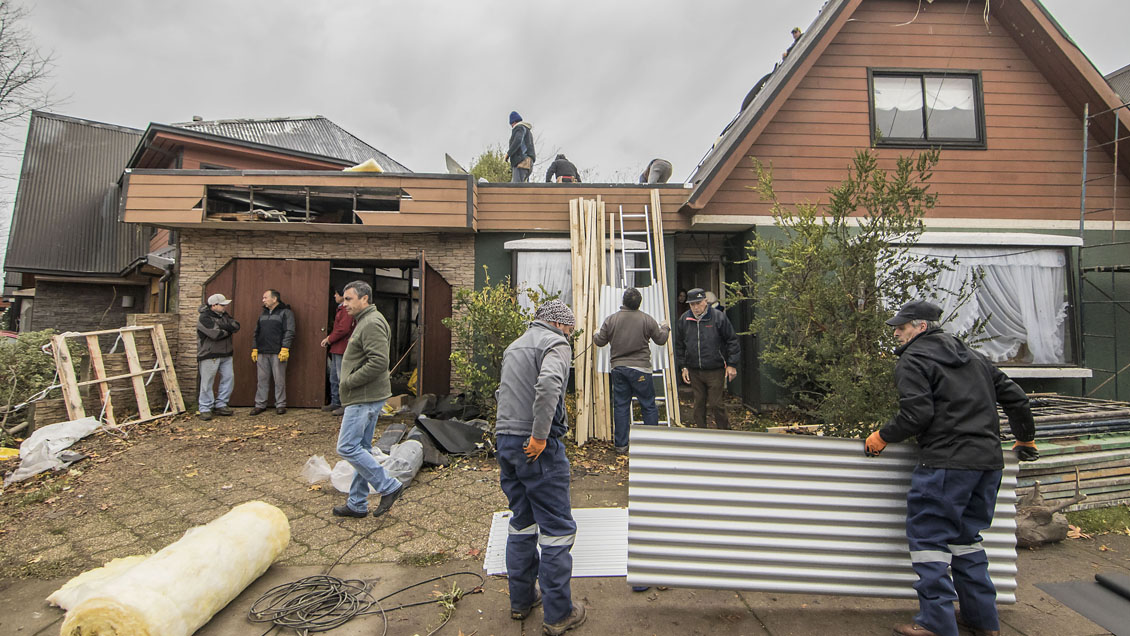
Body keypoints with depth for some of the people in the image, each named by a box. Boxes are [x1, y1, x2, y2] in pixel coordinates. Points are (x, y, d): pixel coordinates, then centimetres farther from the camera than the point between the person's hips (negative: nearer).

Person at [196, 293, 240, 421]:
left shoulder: (223, 315, 12)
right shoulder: (204, 318, -13)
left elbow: (236, 326, -2)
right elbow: (216, 334, -24)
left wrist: (223, 326, -19)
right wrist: (229, 329, -6)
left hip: (225, 355, 8)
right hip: (209, 355, -8)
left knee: (229, 378, 7)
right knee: (207, 382, -1)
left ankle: (220, 405, 18)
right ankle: (205, 409, 8)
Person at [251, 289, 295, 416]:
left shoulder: (285, 312, -2)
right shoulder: (263, 313, 19)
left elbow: (289, 332, -10)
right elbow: (256, 333, 23)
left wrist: (285, 349, -18)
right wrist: (254, 349, 15)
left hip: (278, 353, -6)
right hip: (262, 353, 6)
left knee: (279, 379, -1)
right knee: (262, 379, 8)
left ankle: (280, 405, 8)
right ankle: (260, 404, 16)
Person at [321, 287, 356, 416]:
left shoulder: (347, 309, -15)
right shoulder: (340, 309, 19)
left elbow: (343, 329, -22)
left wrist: (329, 339, -11)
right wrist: (328, 339, 9)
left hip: (342, 349, -11)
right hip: (335, 349, 11)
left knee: (342, 378, -6)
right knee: (333, 378, 17)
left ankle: (346, 405, 0)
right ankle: (335, 402, 27)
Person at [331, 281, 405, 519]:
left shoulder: (372, 323, -16)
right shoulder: (365, 321, 18)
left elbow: (379, 362, -26)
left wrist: (350, 382, -18)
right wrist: (350, 383, 13)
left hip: (365, 398, -11)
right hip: (366, 398, 11)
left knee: (347, 447, -8)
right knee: (360, 448, 14)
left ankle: (389, 487, 1)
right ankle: (357, 504, 24)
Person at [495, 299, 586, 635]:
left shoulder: (514, 346, 20)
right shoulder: (556, 343, -7)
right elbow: (548, 384, -26)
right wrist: (539, 435, -22)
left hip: (504, 439, 9)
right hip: (536, 446, -8)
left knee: (522, 522, 19)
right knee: (557, 528, 3)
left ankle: (521, 600, 30)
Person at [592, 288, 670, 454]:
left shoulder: (611, 320, -1)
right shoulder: (647, 320, -5)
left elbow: (600, 341, 6)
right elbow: (660, 339, 5)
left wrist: (595, 335, 30)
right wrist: (665, 328, 27)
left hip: (618, 368, 2)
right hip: (640, 368, -2)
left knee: (620, 406, 8)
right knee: (649, 406, 7)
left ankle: (621, 445, 12)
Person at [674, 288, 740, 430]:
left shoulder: (718, 317, -6)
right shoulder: (684, 320, 4)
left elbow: (732, 341, -1)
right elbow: (679, 345, 13)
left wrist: (731, 364, -4)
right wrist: (683, 366, 10)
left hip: (715, 371, -3)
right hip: (694, 371, 4)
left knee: (715, 404, -1)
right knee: (699, 404, 11)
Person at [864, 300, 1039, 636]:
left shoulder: (913, 360, -6)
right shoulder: (973, 356, 19)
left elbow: (916, 414, -15)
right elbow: (1014, 397, 21)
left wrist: (881, 437, -2)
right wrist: (1025, 439, 33)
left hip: (946, 462, -9)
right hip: (988, 460, 9)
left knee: (928, 536, -1)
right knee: (966, 536, 20)